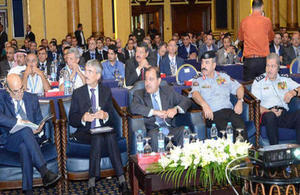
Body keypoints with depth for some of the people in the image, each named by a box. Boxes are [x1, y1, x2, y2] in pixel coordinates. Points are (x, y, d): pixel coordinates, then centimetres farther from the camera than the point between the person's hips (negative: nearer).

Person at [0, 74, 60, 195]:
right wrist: (18, 121, -26)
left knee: (24, 147, -36)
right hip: (11, 140, -2)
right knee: (25, 130, -37)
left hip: (30, 136, 2)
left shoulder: (32, 98, 16)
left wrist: (39, 127, -6)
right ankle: (44, 172, -45)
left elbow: (39, 120, 18)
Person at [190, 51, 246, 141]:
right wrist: (204, 105, -27)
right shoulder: (198, 80, 13)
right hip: (213, 113, -2)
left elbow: (238, 87, 22)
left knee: (241, 128, -28)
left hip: (229, 110, 3)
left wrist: (240, 101, 1)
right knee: (225, 130, -32)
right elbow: (195, 93, -6)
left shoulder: (224, 76, 24)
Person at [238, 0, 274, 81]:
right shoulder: (267, 21, -3)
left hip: (249, 59, 1)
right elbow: (271, 38, 13)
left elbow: (240, 38, 17)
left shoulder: (244, 21, 0)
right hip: (263, 59, -1)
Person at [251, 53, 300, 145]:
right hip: (268, 113, -2)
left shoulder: (285, 79, 23)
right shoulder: (259, 81, 13)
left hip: (284, 114, 2)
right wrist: (269, 111, -16)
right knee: (270, 116, -38)